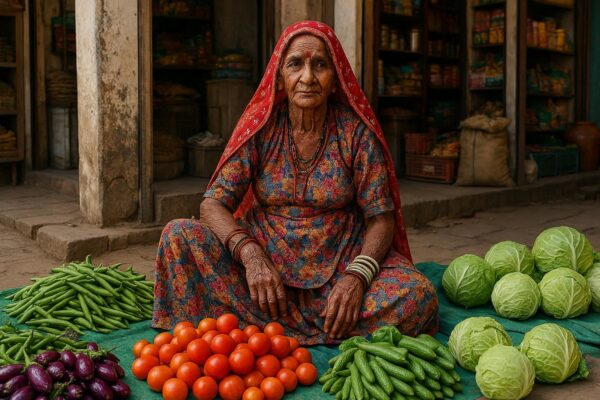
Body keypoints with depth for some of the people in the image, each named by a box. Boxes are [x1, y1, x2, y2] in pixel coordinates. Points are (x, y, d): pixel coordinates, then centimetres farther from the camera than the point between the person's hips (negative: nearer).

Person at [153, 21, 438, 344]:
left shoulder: (356, 132, -4)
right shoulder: (260, 127, -2)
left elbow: (381, 217, -6)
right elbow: (212, 203, -8)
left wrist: (357, 275, -25)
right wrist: (250, 254, -27)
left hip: (339, 262, 0)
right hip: (266, 257, 1)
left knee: (418, 297, -28)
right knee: (178, 235, -21)